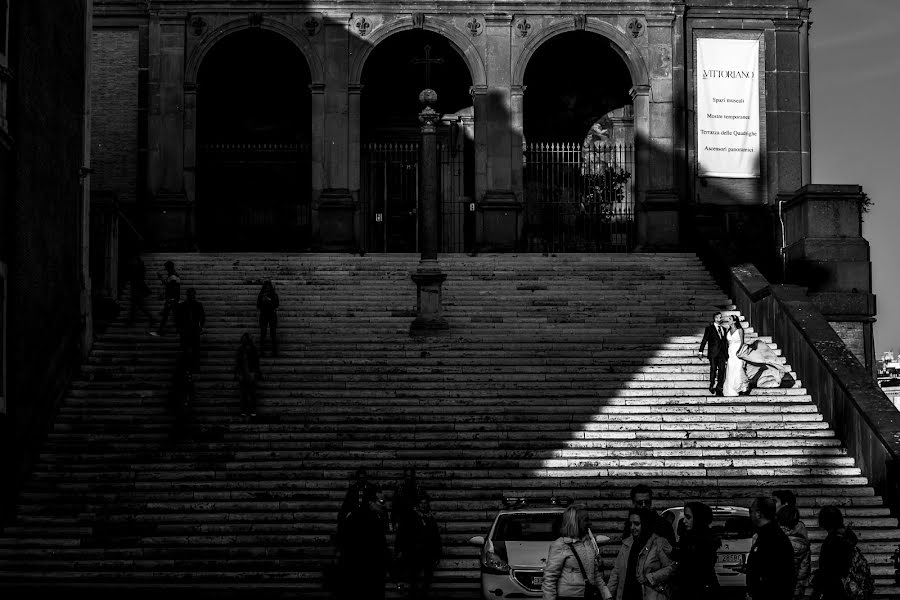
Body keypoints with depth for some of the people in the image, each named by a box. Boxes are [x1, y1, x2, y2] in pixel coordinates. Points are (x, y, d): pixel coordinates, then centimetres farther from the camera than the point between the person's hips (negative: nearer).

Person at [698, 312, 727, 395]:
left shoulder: (723, 329, 17)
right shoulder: (710, 328, 2)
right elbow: (704, 340, -1)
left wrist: (726, 353, 16)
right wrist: (700, 351, -7)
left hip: (722, 353, 4)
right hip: (713, 353, -4)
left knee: (722, 370, -1)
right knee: (713, 369, -5)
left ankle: (719, 389, 2)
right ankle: (712, 385, 8)